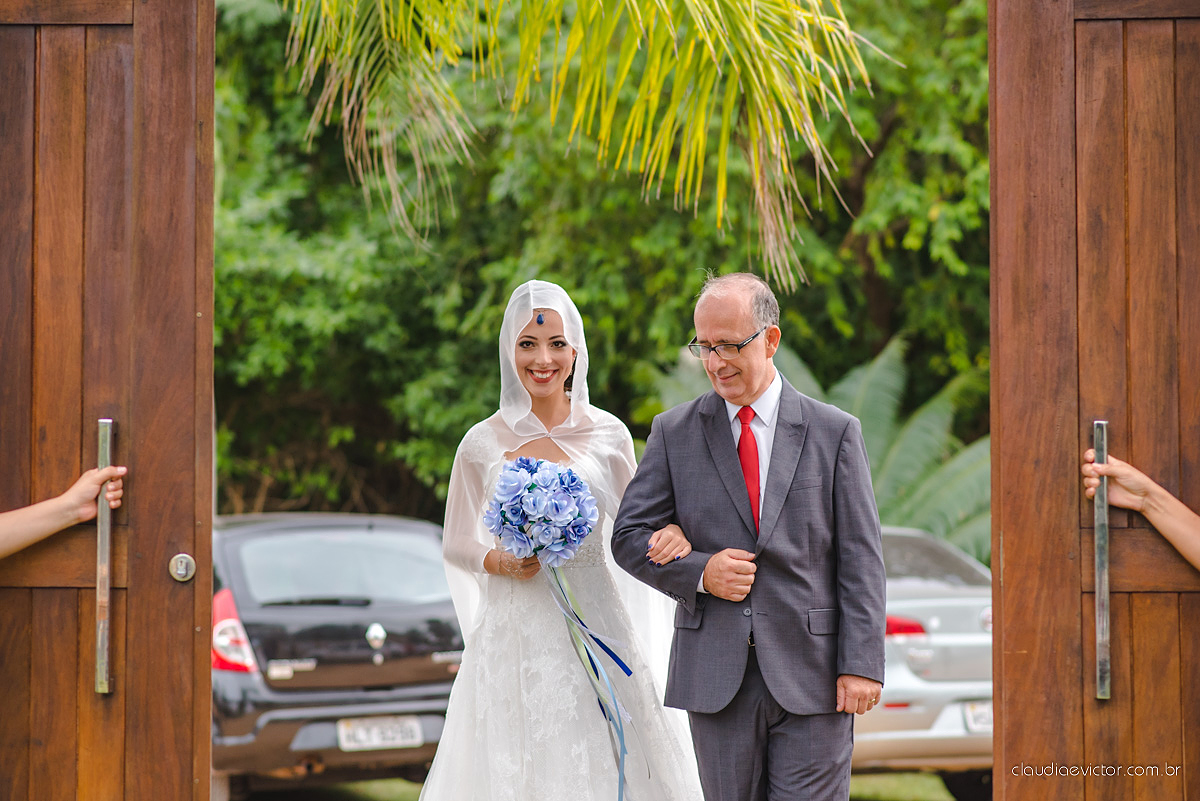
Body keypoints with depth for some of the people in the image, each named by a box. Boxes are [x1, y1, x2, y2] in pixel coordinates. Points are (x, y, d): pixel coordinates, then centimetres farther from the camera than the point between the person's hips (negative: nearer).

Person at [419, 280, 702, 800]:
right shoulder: (484, 443, 1)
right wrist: (499, 562, -10)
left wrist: (671, 535, -9)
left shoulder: (608, 435, 3)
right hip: (515, 633, -1)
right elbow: (456, 546, 10)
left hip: (593, 625, 1)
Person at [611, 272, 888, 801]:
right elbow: (629, 536, 7)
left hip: (813, 677, -2)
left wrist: (862, 664, -8)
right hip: (717, 675, 2)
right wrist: (697, 572, -12)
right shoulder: (674, 433, 7)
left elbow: (860, 559, 0)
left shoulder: (834, 433, 3)